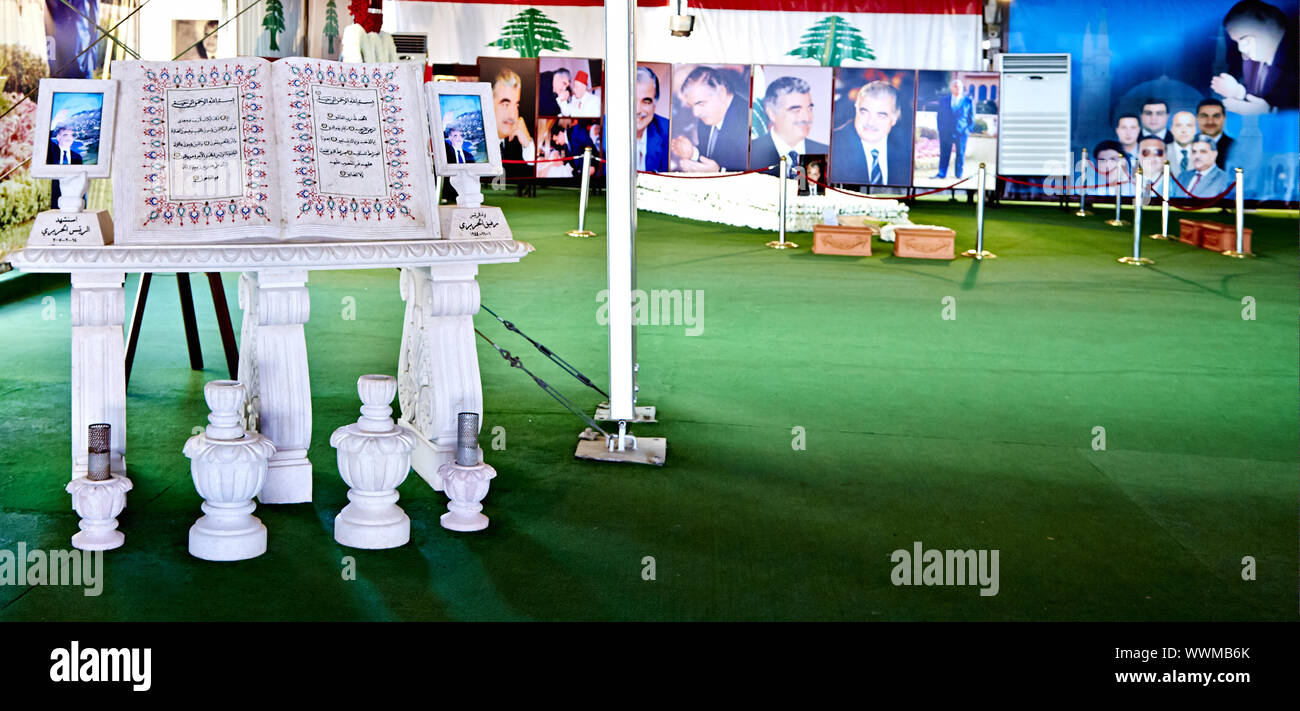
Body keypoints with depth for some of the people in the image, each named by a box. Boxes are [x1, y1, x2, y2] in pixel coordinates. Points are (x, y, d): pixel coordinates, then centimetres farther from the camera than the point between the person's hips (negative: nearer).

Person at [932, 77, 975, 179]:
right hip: (946, 133, 1)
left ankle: (959, 175, 13)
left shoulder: (968, 101, 4)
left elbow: (971, 118, 8)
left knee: (961, 154, 4)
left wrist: (968, 130, 0)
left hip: (961, 132, -1)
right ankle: (941, 174, 7)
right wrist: (940, 130, 4)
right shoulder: (943, 101, 8)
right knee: (944, 154, 2)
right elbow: (940, 117, 12)